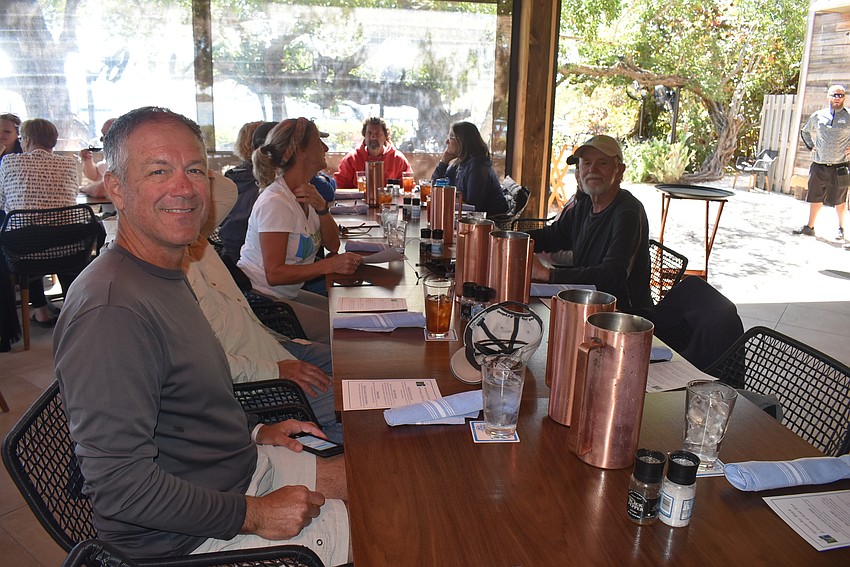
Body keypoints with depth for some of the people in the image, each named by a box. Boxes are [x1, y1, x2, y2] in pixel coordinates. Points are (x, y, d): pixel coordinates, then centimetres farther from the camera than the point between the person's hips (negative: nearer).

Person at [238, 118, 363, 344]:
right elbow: (274, 274, -26)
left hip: (287, 294, 9)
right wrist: (329, 265, -31)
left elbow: (332, 244, 3)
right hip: (259, 299, -9)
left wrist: (321, 206, -13)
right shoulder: (275, 202, -23)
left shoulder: (305, 193, 6)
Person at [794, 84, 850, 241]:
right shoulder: (817, 116, 7)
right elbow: (805, 131, 24)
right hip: (819, 164, 3)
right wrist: (811, 146, 12)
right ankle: (809, 227, 17)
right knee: (815, 197, 9)